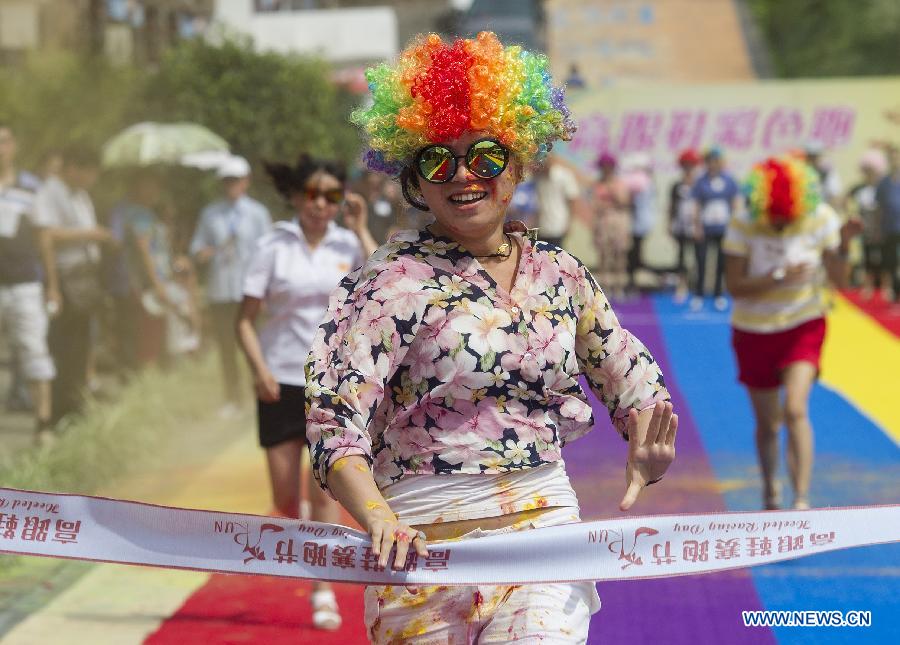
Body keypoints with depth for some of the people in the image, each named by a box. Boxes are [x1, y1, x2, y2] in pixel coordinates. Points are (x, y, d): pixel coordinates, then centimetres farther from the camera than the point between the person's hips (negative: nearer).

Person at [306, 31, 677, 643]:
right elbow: (334, 422, -12)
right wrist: (378, 519, -29)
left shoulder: (560, 273, 10)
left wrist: (648, 453, -4)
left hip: (546, 525, 3)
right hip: (425, 543, -2)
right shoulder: (395, 280, -5)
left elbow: (632, 378, 19)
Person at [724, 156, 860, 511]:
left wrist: (843, 245, -30)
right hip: (754, 331, 1)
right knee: (767, 424, 10)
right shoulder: (743, 225, -17)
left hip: (803, 326, -1)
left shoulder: (821, 219, -13)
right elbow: (734, 286, -17)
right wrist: (779, 277, -30)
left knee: (795, 410, -21)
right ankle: (770, 487, 37)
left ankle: (801, 500, -20)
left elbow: (840, 281, -12)